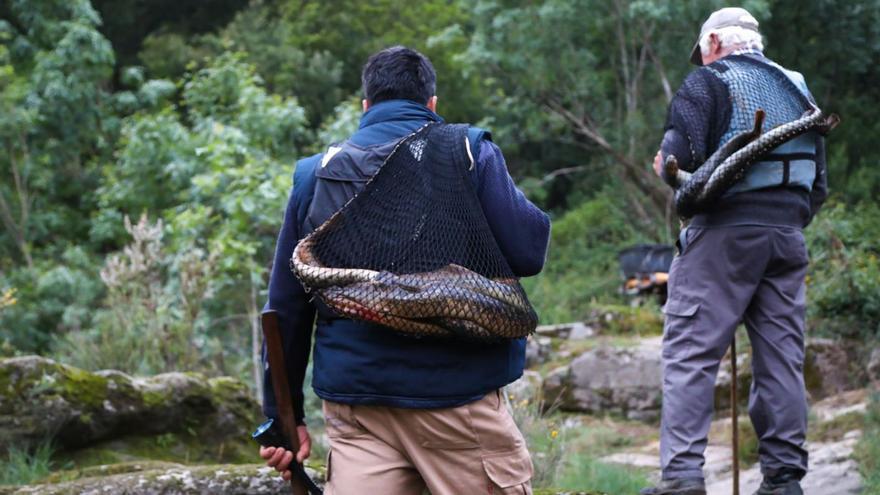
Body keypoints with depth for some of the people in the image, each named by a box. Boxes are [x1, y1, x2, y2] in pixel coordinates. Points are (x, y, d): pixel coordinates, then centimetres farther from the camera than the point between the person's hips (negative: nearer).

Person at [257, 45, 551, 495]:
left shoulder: (315, 173, 10)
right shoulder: (469, 153, 0)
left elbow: (286, 305, 10)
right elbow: (528, 252, -9)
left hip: (354, 405, 3)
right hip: (457, 398, -3)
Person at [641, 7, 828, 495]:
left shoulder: (708, 81, 1)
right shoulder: (796, 88, 19)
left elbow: (681, 153, -13)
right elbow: (819, 183, 18)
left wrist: (664, 163, 8)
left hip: (726, 230, -6)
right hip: (788, 233, 6)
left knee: (689, 350, -6)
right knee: (782, 357, 7)